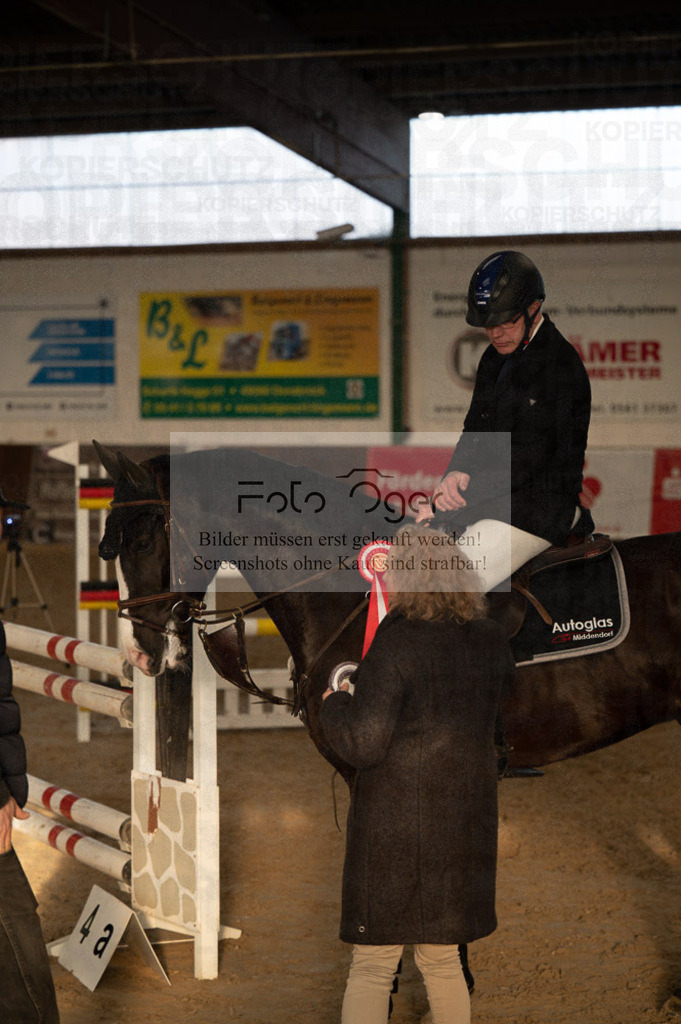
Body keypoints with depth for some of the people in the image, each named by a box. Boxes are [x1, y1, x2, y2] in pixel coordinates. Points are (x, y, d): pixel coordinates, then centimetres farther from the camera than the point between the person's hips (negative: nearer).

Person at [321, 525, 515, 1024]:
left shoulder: (397, 642, -16)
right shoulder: (491, 640, 2)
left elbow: (363, 744, -18)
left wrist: (335, 702, 2)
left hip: (394, 823, -6)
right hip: (466, 818, 6)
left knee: (372, 967, 3)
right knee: (443, 960, 18)